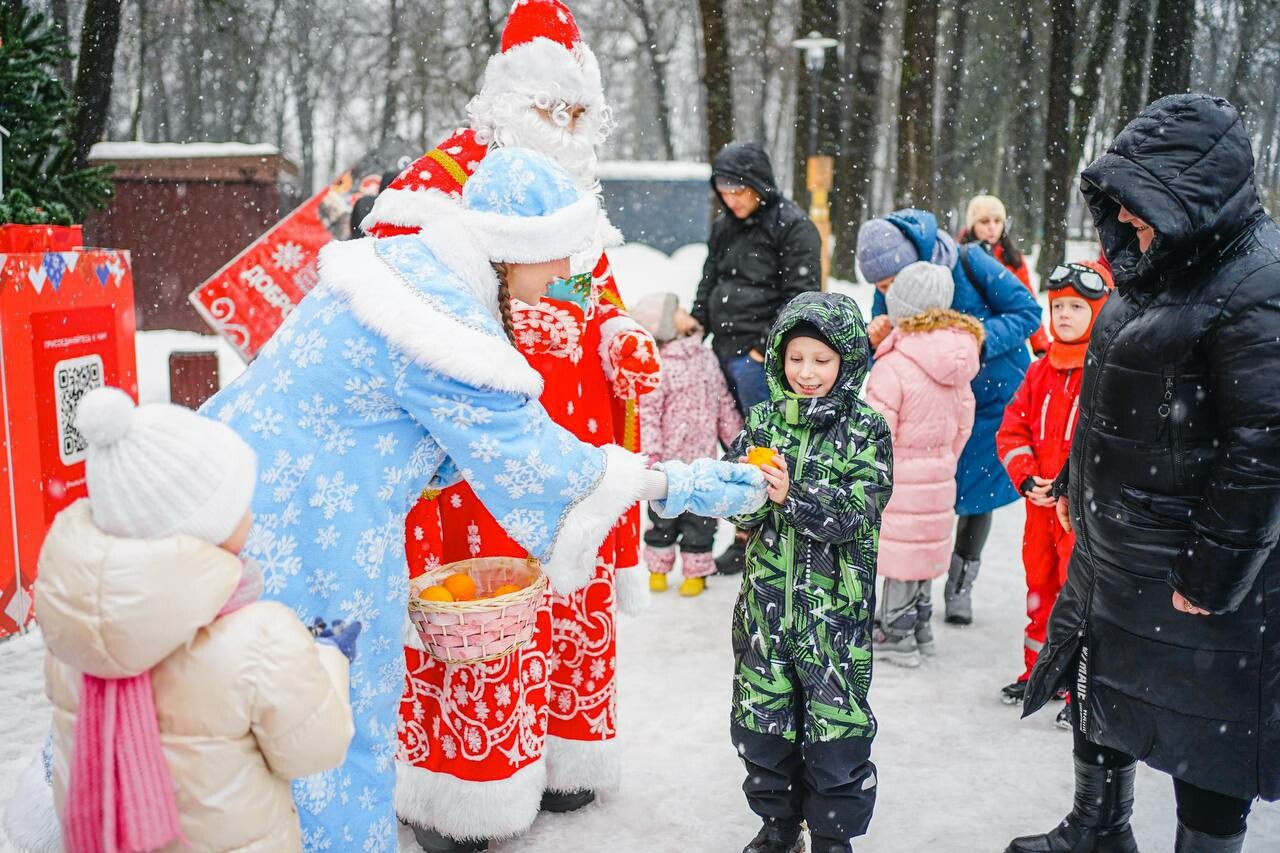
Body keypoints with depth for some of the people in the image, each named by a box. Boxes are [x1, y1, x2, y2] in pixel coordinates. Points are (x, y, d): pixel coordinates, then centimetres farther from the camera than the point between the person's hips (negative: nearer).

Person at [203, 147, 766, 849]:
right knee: (342, 719, 7)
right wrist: (674, 485, -9)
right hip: (306, 536, -9)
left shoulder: (403, 260, 6)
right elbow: (522, 451, -16)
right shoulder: (446, 319, -23)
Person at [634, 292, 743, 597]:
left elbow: (724, 401, 15)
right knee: (663, 514, 10)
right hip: (669, 460, -5)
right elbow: (647, 412, -16)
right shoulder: (658, 366, -14)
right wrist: (650, 454, -20)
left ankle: (696, 571, 24)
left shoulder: (705, 355, 7)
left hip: (702, 457, 5)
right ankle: (658, 568, 27)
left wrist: (736, 438, 16)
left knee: (699, 516, 10)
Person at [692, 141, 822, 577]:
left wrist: (767, 347, -13)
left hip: (762, 359, -7)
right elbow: (708, 283, 24)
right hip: (725, 353, 7)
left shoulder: (794, 226, -7)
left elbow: (800, 297, -10)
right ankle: (744, 539, 21)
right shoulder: (723, 227, 16)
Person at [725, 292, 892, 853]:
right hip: (767, 599, 3)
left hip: (836, 602, -3)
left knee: (836, 722, 5)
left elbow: (857, 512, -16)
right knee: (763, 717, 13)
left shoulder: (865, 429, -5)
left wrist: (794, 496, -29)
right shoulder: (763, 420, 2)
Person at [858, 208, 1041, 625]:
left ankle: (960, 587, 26)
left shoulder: (968, 263, -27)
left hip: (994, 394, -2)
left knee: (977, 489, 8)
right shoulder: (887, 298, -15)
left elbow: (1028, 312, -20)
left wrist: (981, 338, -35)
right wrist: (877, 341, -33)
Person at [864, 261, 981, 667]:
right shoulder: (956, 361, 2)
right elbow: (963, 421, 12)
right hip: (938, 474, 8)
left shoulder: (892, 366, -21)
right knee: (922, 549, 19)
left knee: (899, 552, 3)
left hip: (899, 478, -7)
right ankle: (920, 626, 33)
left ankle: (897, 637, 13)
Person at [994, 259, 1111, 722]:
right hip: (1041, 504, 6)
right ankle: (1038, 670, 34)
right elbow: (1012, 430, 8)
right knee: (1040, 585, 17)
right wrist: (1027, 479, -6)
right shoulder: (1041, 371, 8)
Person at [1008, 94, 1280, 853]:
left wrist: (1212, 574, -21)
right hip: (1114, 535, 10)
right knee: (1098, 678, 22)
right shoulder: (1163, 264, 8)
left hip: (1191, 555, -10)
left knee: (1204, 727, 5)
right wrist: (1077, 482, 20)